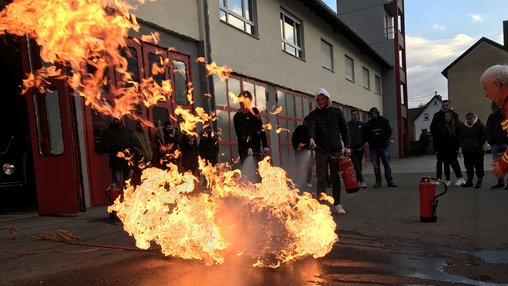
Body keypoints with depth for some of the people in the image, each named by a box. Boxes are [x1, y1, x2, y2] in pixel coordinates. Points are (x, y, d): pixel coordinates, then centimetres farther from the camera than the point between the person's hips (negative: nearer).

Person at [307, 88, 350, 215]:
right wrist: (311, 138, -37)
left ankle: (337, 204, 19)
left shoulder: (337, 112, 8)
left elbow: (344, 129, 10)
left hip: (336, 151, 2)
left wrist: (346, 146, 2)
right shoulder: (313, 114, 2)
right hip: (321, 152, -1)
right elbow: (311, 127, -17)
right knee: (321, 179, -1)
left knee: (336, 179, 8)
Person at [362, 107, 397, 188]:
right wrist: (366, 141, -1)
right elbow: (364, 134, 13)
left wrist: (386, 140, -5)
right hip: (373, 148, 1)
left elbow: (389, 131, 6)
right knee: (376, 166, 3)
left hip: (384, 147, -1)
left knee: (387, 165, 2)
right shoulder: (368, 124, 8)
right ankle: (378, 182, 10)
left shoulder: (384, 121, 6)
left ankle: (390, 181, 7)